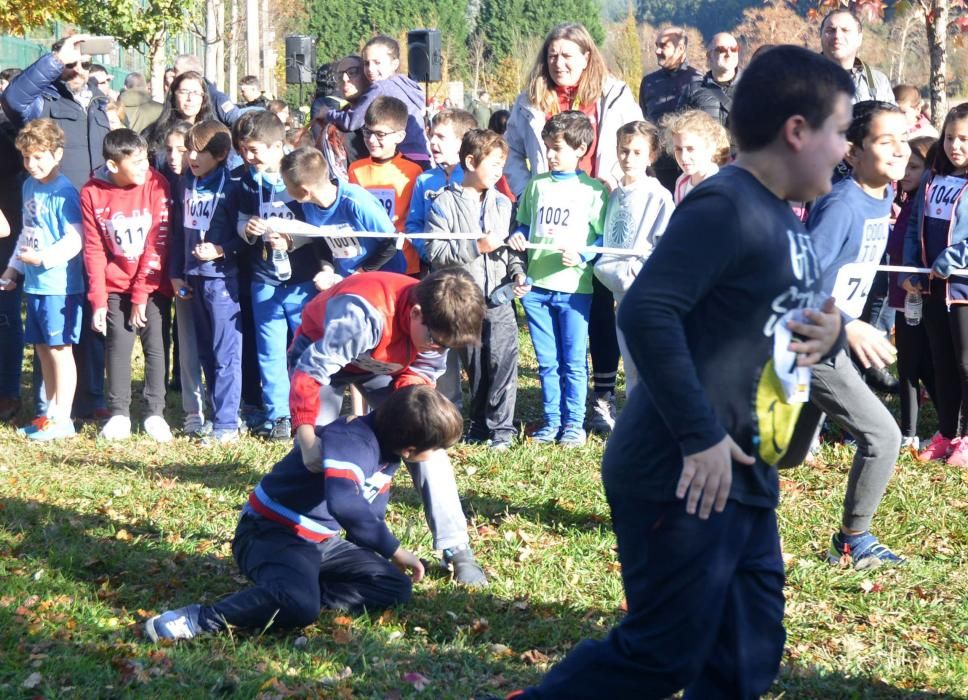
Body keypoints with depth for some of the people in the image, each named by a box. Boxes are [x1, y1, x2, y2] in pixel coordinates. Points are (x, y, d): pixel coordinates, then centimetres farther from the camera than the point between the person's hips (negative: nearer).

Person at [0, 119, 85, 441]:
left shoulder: (63, 193, -15)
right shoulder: (29, 186, 11)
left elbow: (75, 241, -19)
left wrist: (42, 258, -25)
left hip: (59, 285, -8)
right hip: (35, 283, 9)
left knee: (59, 348, -2)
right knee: (42, 349, 14)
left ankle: (62, 419, 4)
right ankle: (51, 413, 23)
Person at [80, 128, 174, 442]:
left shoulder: (156, 184, -13)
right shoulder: (92, 192, -9)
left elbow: (158, 242, -12)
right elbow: (94, 249, -4)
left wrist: (141, 295, -13)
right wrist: (98, 299, -8)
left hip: (153, 284, -1)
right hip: (116, 285, 1)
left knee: (156, 346, -2)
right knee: (118, 346, 1)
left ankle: (155, 413, 7)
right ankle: (119, 414, 9)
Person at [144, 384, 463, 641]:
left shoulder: (387, 451, 4)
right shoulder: (352, 442, -27)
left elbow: (371, 510, 21)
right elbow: (344, 504, -45)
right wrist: (393, 549, -35)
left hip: (321, 542, 10)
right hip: (272, 534, -10)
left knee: (396, 587, -1)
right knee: (299, 607, -38)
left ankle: (300, 594, -11)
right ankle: (199, 619, -23)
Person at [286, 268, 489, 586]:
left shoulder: (436, 321, -23)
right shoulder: (363, 315, -44)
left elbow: (421, 372, -9)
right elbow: (311, 371, -42)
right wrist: (307, 435, -50)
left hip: (382, 364, 5)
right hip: (319, 350, -5)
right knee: (314, 452, -17)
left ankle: (456, 549, -4)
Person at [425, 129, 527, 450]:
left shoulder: (502, 203, 9)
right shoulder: (445, 203, -4)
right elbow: (434, 252, -11)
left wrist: (518, 273, -1)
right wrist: (477, 247, -17)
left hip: (499, 299, 2)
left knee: (502, 362, -5)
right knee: (474, 366, 8)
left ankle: (501, 427, 3)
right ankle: (478, 425, 21)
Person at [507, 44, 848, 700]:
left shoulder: (785, 221, 14)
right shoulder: (725, 208, -16)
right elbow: (647, 312, -26)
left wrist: (830, 329, 1)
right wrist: (701, 436, -24)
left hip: (743, 480, 10)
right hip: (684, 478, -10)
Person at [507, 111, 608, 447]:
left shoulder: (593, 190, -1)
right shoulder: (537, 186, 12)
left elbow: (603, 237, 0)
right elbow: (524, 225, 21)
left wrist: (581, 256, -16)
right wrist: (517, 237, 0)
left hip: (574, 286, -4)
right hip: (536, 286, 4)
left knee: (574, 362, 1)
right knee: (547, 362, 9)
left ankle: (574, 423, 9)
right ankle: (552, 421, 17)